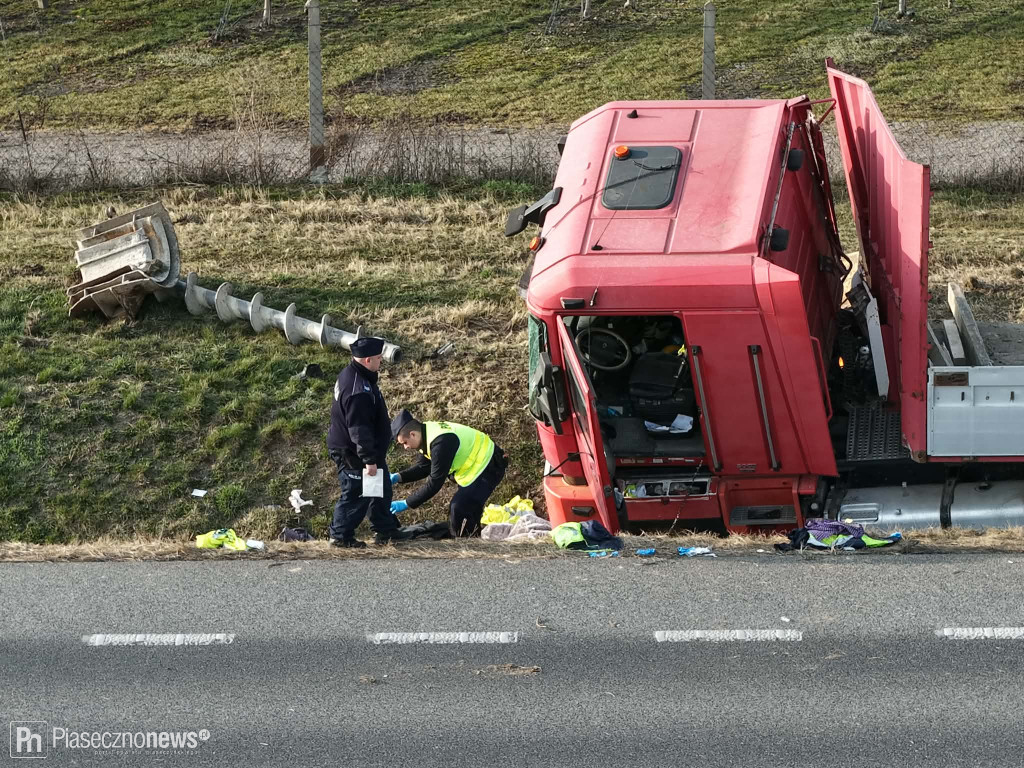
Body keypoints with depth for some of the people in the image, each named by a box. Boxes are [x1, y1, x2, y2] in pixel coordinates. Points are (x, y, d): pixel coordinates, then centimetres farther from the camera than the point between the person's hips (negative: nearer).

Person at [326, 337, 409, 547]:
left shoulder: (351, 375, 4)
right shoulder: (358, 391, -31)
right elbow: (359, 429, -30)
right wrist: (369, 460, -25)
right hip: (353, 454, -11)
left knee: (382, 489, 20)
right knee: (355, 495, 2)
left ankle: (385, 530, 31)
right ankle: (341, 536, 15)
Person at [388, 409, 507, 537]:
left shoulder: (441, 442, -30)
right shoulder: (428, 432, 0)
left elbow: (435, 483, -27)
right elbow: (423, 467, 11)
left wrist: (407, 504, -22)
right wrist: (399, 477, -5)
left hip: (487, 467, -10)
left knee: (459, 510, -19)